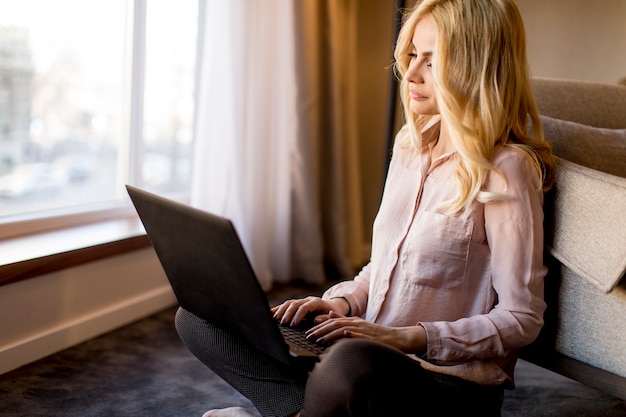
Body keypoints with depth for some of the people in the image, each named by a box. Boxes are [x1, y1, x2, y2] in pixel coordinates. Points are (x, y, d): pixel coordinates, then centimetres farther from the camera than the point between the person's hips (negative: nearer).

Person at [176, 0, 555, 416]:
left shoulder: (504, 171, -14)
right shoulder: (410, 147, 10)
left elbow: (522, 319, -13)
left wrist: (408, 338, -19)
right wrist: (344, 301, -2)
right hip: (372, 352, 8)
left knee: (351, 364, -43)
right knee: (199, 316, 1)